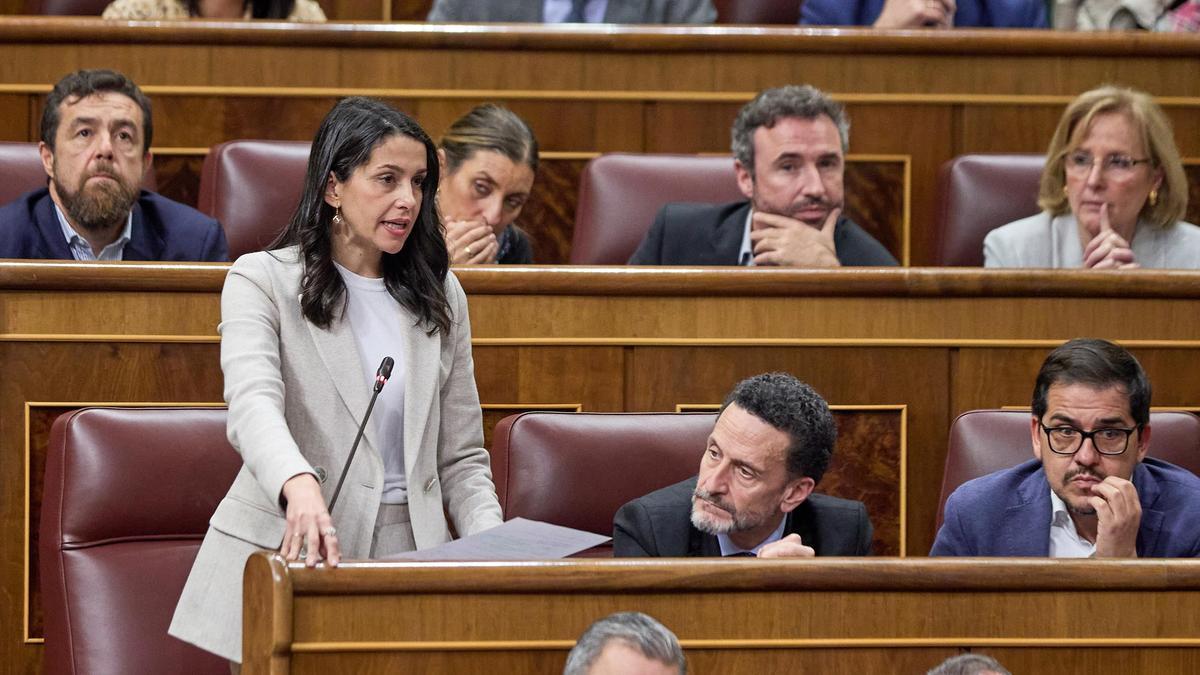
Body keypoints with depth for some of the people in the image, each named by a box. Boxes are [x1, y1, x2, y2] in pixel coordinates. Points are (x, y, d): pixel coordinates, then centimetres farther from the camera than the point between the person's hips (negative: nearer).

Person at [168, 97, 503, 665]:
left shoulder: (440, 296, 15)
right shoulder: (262, 280, 0)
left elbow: (461, 458, 16)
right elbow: (253, 402, -19)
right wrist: (300, 486, -40)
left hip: (408, 554, 3)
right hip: (288, 554, -3)